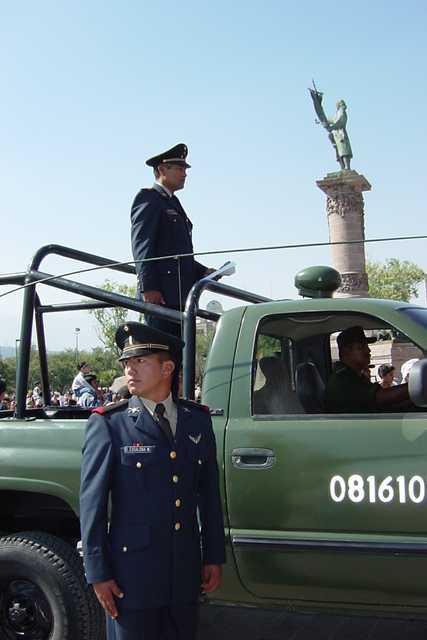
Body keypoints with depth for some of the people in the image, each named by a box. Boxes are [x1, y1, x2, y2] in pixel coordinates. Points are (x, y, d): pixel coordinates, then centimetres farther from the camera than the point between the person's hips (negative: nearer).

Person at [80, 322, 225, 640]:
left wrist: (214, 557, 10)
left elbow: (209, 493, 9)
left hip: (187, 572, 4)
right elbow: (92, 502, -6)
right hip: (132, 571, -3)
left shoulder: (198, 419, 5)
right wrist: (97, 573, -7)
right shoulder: (109, 424, -6)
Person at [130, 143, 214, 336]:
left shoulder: (173, 203, 27)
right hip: (160, 294, -9)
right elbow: (141, 246, -13)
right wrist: (148, 287, -22)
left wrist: (203, 272, 13)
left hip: (180, 295, 9)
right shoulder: (148, 198, -1)